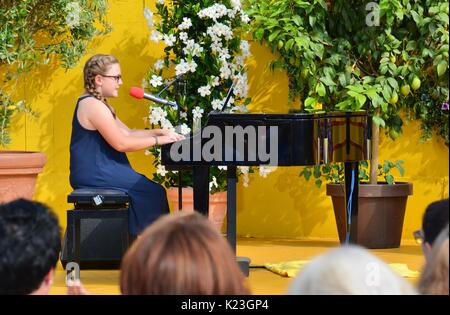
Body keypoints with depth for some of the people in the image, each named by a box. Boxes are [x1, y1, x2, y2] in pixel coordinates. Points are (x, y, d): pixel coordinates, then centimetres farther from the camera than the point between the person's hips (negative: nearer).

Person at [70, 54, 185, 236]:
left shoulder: (100, 105, 18)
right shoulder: (92, 106, -17)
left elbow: (128, 133, 18)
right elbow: (121, 143, -20)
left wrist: (160, 132, 6)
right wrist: (158, 140, -14)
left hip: (100, 169, 11)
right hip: (94, 173, -11)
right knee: (154, 193, -11)